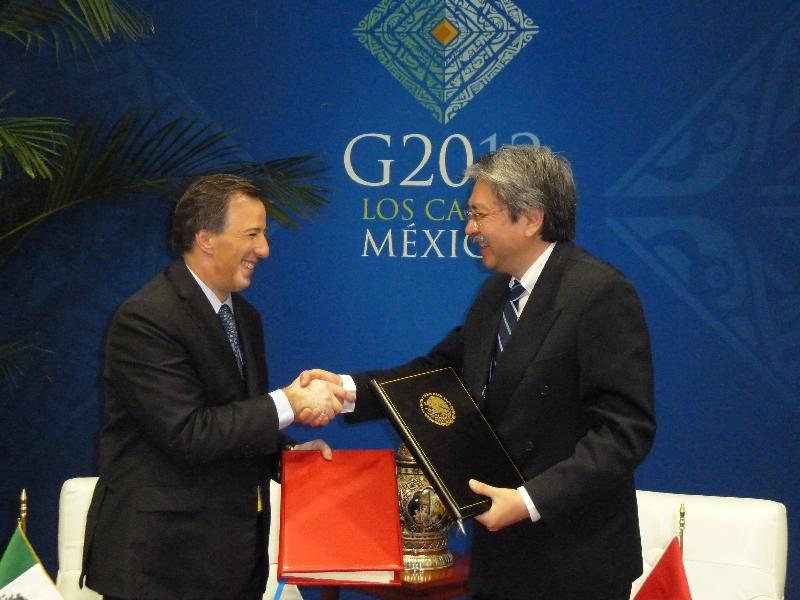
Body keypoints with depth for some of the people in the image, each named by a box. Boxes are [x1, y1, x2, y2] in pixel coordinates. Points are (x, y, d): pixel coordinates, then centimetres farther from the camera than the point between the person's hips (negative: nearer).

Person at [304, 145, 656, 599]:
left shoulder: (601, 293, -17)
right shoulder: (497, 292, 10)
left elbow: (626, 428, -21)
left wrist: (532, 500, -26)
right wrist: (349, 388, -2)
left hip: (574, 554, -7)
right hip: (503, 545, 7)